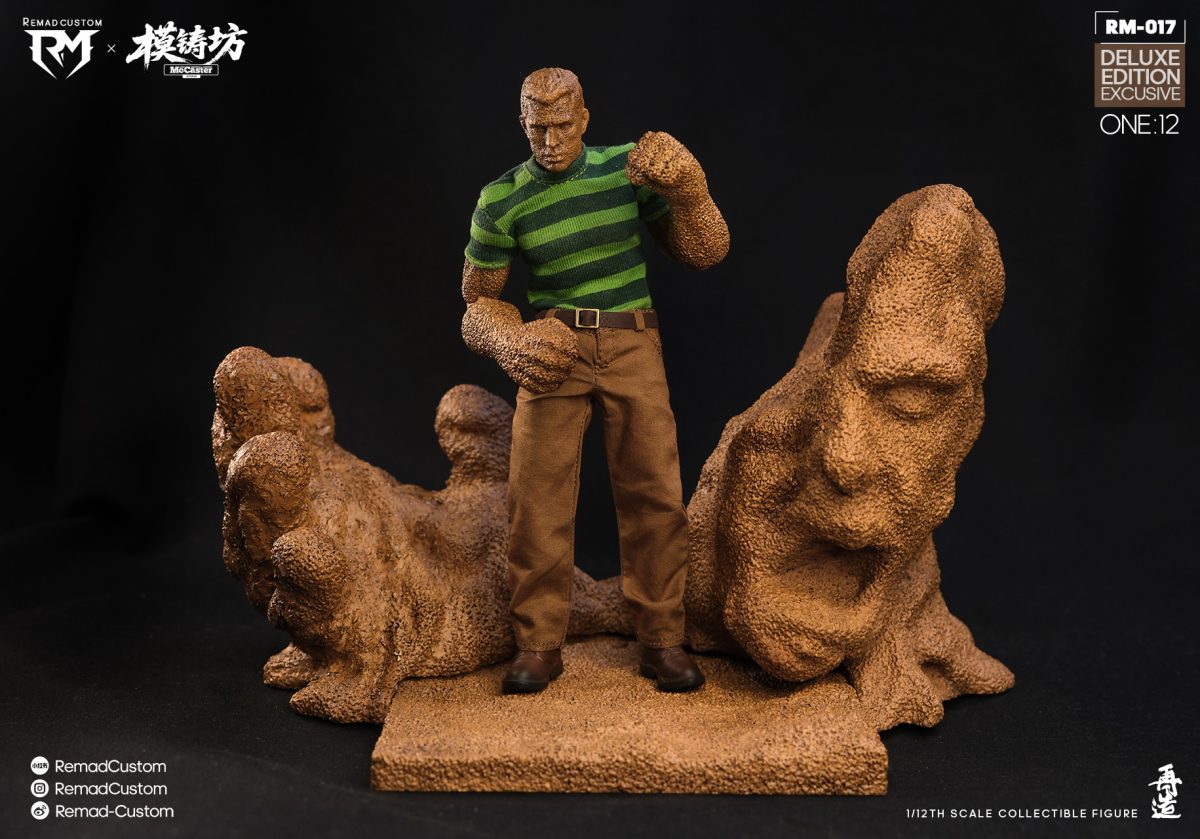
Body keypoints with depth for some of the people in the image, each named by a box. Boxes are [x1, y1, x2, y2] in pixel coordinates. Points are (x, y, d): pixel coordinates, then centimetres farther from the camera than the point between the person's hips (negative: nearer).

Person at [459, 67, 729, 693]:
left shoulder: (629, 168, 4)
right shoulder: (501, 201, 2)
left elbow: (702, 253, 7)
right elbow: (478, 298, 9)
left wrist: (687, 191, -10)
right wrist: (512, 345, -11)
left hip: (632, 347, 1)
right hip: (554, 352, 0)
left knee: (654, 492, -5)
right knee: (538, 497, -7)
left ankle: (662, 640, 8)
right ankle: (539, 646, 6)